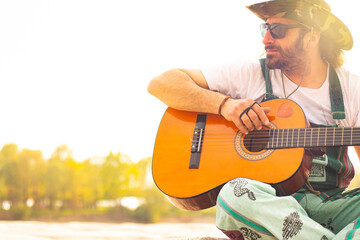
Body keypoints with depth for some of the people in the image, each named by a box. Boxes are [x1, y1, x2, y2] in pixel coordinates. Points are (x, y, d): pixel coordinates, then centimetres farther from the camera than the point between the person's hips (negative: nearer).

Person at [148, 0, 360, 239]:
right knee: (235, 193, -37)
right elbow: (161, 84, 1)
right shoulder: (250, 74, 3)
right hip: (265, 199, -1)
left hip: (329, 205, 1)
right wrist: (224, 103, -14)